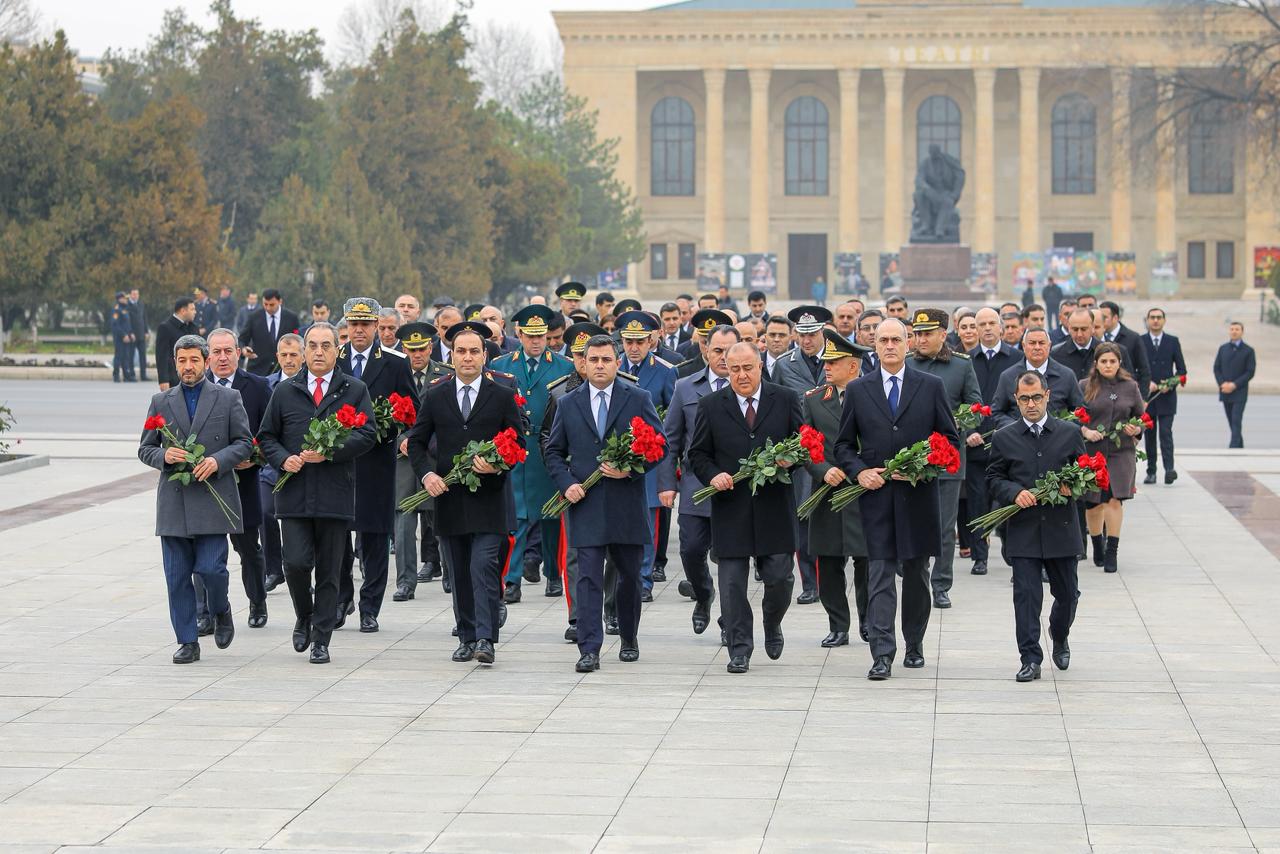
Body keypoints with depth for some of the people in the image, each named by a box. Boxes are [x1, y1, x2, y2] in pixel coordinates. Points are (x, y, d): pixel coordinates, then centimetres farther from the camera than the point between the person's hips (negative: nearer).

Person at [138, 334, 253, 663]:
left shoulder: (228, 399, 5)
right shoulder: (161, 402, 11)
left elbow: (244, 443, 4)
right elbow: (145, 449, 12)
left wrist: (218, 460, -14)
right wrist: (164, 456, -10)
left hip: (212, 497, -3)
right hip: (173, 500, 3)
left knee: (210, 568, -11)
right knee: (177, 576, 1)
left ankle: (221, 611, 20)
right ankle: (188, 642, 9)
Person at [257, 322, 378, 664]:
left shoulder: (355, 390, 6)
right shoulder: (284, 391, 11)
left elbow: (367, 434, -3)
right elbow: (266, 437, 13)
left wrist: (330, 452, -15)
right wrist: (283, 459, -7)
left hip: (335, 495, -1)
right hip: (294, 493, 1)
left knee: (329, 571, 3)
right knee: (296, 563, -10)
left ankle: (321, 641, 11)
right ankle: (304, 618, 18)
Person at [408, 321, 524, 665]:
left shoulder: (503, 397, 3)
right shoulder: (435, 396, 8)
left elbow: (519, 443, 4)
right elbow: (416, 442, 10)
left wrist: (498, 466, -14)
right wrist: (426, 473, -7)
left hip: (488, 498, -3)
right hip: (449, 496, 3)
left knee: (484, 568, -14)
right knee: (460, 574, 9)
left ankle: (485, 639, -15)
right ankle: (467, 638, 17)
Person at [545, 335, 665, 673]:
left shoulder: (638, 400, 3)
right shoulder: (568, 404, 8)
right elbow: (554, 451, 13)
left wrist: (630, 470, -12)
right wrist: (566, 484, -4)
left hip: (627, 505, 0)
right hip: (586, 504, 0)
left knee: (629, 576, 12)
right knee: (588, 578, -8)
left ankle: (629, 640, 30)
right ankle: (589, 650, -11)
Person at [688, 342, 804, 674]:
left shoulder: (785, 399, 4)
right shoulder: (711, 406, 5)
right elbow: (698, 453, 8)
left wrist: (791, 459, -14)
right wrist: (712, 475, -11)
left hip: (774, 506, 0)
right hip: (731, 507, 0)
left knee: (779, 578, 1)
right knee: (732, 583, 0)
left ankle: (772, 625, 31)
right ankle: (739, 650, 7)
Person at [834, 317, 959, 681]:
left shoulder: (931, 387, 4)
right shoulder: (857, 390, 6)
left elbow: (949, 439, 5)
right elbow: (844, 444, 10)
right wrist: (859, 472, -9)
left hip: (918, 495, 0)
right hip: (876, 494, 0)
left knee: (917, 575, 11)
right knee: (880, 575, -6)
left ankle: (914, 644, 26)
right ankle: (882, 654, -11)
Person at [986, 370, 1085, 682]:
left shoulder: (1069, 433, 6)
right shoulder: (1004, 439, 5)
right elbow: (993, 480, 5)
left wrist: (1073, 486, -12)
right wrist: (1014, 492, -14)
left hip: (1061, 528, 1)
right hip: (1023, 530, -1)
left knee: (1067, 592, 11)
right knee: (1026, 595, -6)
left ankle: (1059, 636, 40)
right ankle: (1031, 659, -2)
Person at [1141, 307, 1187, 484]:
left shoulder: (1173, 342, 8)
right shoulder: (1139, 342, 5)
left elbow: (1181, 369, 9)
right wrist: (1146, 384, -11)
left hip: (1166, 396, -1)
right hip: (1146, 396, 1)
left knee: (1166, 433, -12)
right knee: (1149, 435, 4)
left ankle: (1169, 469, -20)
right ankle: (1151, 472, 9)